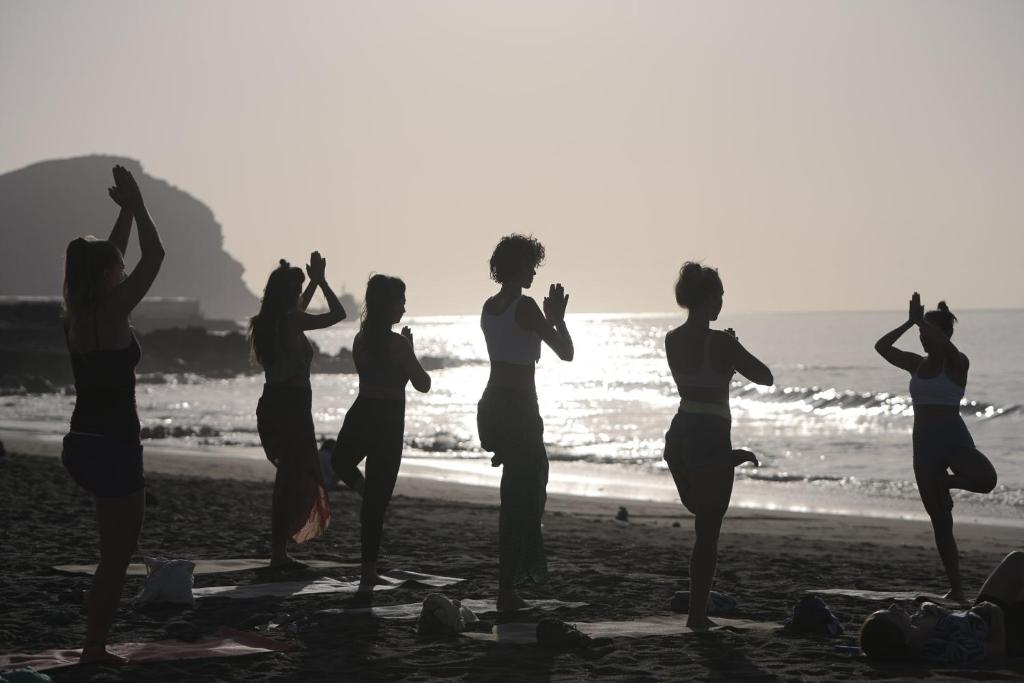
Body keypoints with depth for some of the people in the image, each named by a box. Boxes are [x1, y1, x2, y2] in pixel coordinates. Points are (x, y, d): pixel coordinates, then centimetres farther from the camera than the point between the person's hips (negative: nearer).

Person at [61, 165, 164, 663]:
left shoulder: (76, 312, 7)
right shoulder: (111, 313, -15)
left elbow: (111, 255, 22)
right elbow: (153, 256, -12)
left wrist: (126, 209, 22)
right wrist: (135, 205, -2)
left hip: (82, 443, 9)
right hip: (113, 447, -9)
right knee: (117, 554, 1)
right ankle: (95, 648, 4)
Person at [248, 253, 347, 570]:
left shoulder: (264, 322, 10)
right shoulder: (292, 321, -14)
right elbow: (337, 314, -7)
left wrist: (314, 282, 36)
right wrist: (320, 280, 3)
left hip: (271, 404, 9)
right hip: (293, 405, -9)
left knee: (290, 476, 17)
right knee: (294, 479, -3)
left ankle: (279, 550, 20)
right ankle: (279, 553, -4)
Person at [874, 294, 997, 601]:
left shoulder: (957, 363, -5)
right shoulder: (917, 364, 11)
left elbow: (944, 346, -28)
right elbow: (882, 347, 2)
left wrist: (920, 320, -17)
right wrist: (909, 322, -3)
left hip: (954, 439, -5)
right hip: (925, 445, 5)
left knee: (986, 479, -36)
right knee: (940, 521, 4)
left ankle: (948, 481, -4)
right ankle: (955, 587, 10)